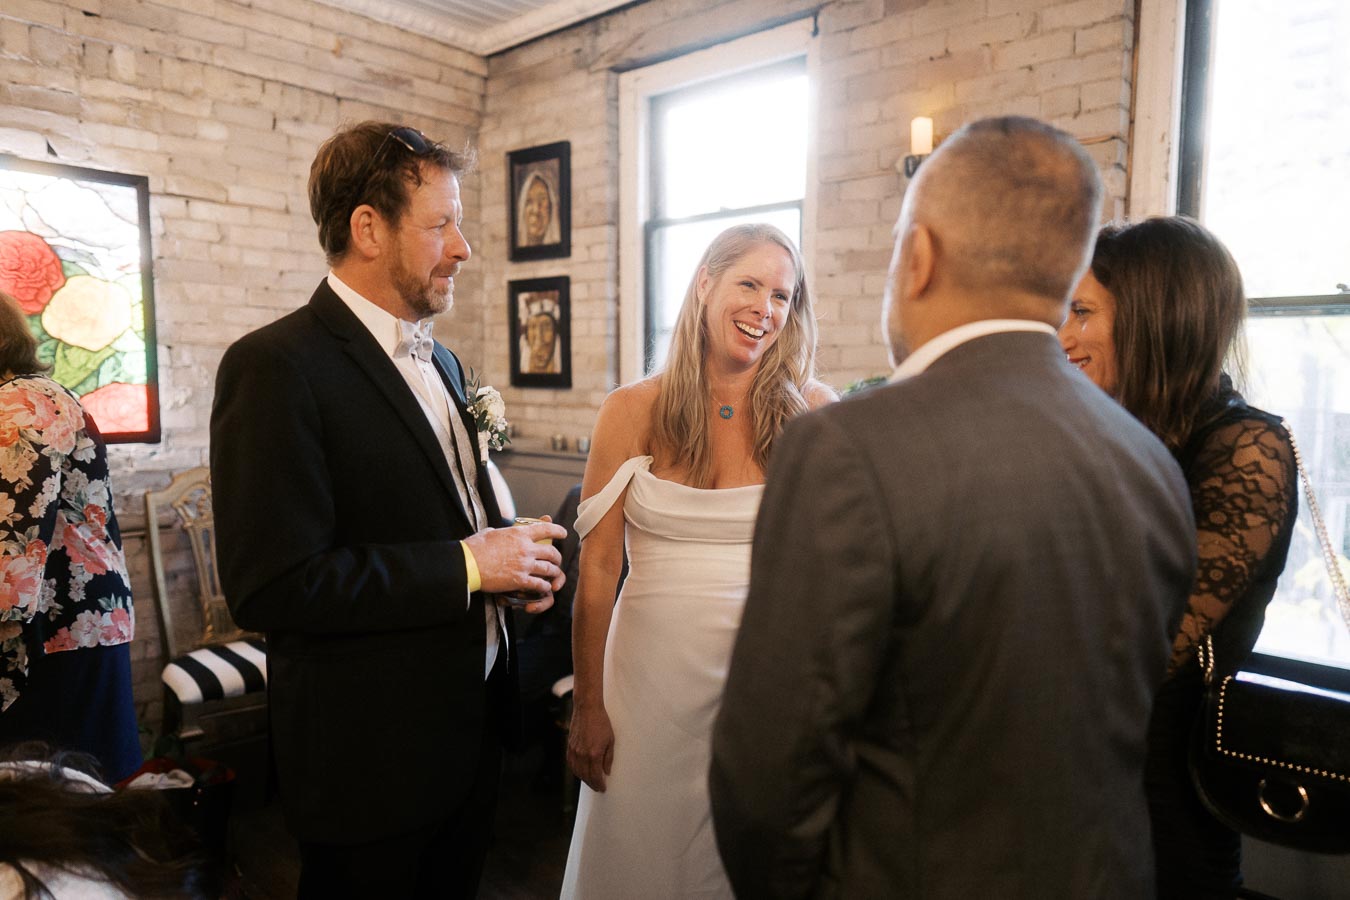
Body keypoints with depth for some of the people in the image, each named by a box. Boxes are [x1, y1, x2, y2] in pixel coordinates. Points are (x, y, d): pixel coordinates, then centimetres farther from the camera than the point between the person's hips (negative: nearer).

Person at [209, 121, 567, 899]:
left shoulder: (441, 361, 9)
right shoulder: (276, 366, -18)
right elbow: (273, 589, -24)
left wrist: (514, 558, -2)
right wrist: (467, 566, -20)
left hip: (472, 722, 8)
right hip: (370, 753, -7)